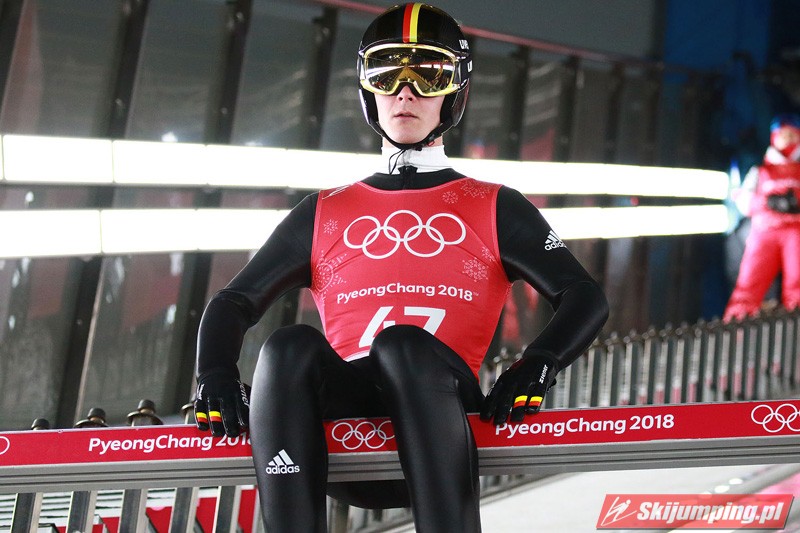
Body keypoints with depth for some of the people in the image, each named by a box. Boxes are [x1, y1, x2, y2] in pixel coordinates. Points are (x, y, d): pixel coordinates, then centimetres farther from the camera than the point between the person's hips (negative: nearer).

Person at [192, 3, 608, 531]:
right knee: (291, 346, -30)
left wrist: (535, 368, -8)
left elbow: (586, 299, 12)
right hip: (343, 419, 2)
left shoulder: (493, 209, 20)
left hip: (444, 407, -2)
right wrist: (216, 376, 0)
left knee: (404, 344, -35)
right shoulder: (325, 214, 25)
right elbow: (235, 303, 22)